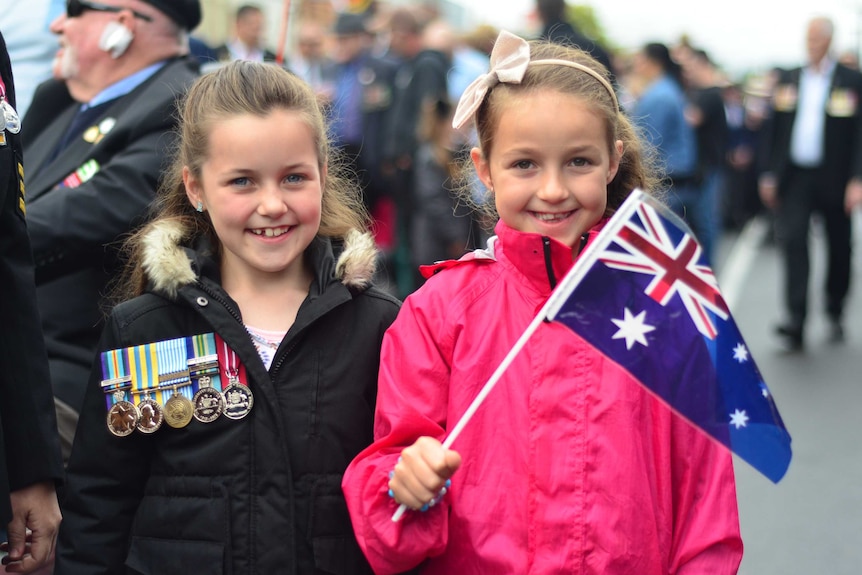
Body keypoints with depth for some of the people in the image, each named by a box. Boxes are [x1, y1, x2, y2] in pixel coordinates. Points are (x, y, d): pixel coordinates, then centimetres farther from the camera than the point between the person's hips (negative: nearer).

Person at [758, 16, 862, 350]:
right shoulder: (788, 80, 8)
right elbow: (772, 129, 10)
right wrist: (768, 174, 4)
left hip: (834, 179, -1)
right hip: (794, 175, 2)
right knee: (792, 241, -12)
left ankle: (835, 314, 30)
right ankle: (795, 322, -16)